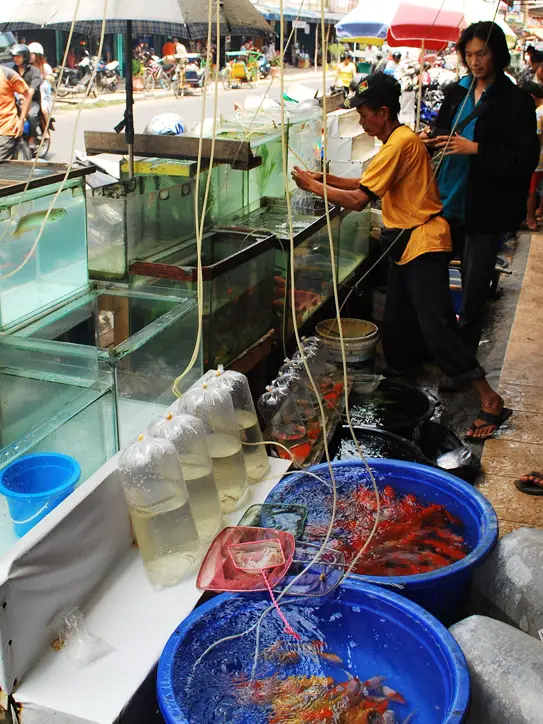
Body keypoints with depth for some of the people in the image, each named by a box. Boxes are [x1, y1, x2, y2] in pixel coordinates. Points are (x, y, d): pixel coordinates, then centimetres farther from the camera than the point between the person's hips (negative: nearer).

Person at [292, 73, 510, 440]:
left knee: (436, 326, -14)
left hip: (423, 244, -11)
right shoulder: (400, 139, 15)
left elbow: (358, 199, -22)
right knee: (398, 327, 15)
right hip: (406, 244, 11)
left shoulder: (400, 142, -18)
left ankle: (491, 400, -11)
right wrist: (323, 177, 7)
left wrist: (313, 186, -11)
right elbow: (367, 184, 17)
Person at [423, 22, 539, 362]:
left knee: (475, 286, 3)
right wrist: (430, 140, -5)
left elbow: (525, 160, -14)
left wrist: (476, 149, -23)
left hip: (485, 209, -5)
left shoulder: (516, 101, -8)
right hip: (450, 203, 5)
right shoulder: (458, 93, 7)